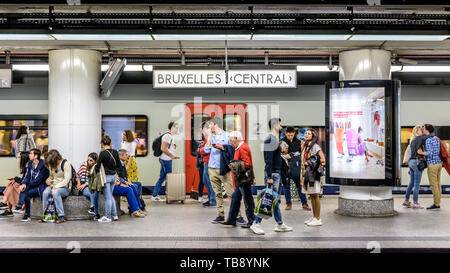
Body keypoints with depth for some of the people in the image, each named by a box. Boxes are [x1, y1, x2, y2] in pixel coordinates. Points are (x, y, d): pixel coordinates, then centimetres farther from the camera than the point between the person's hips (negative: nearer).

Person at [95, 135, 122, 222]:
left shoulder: (103, 153, -15)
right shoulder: (115, 152, 3)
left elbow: (98, 166, -14)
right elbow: (119, 165, 9)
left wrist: (96, 171, 3)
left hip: (106, 176, -6)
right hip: (113, 176, 6)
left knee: (108, 197, 2)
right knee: (110, 196, 19)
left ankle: (108, 217, 10)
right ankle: (114, 215, 20)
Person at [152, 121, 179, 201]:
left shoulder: (170, 136, 17)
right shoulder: (168, 136, -15)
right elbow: (163, 148, -22)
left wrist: (173, 156, 12)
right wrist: (172, 155, -15)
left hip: (166, 159, 10)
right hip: (166, 160, -10)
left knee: (162, 177, 11)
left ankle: (154, 195, 15)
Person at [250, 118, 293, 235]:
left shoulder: (275, 139, 16)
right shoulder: (270, 140, -15)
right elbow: (268, 160, -20)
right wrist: (269, 177, -23)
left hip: (277, 173, 10)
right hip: (272, 173, -10)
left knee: (276, 199, 13)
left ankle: (280, 224, 20)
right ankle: (256, 223, 0)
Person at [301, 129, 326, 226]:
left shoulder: (315, 146, -9)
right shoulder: (304, 146, 15)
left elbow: (322, 159, -16)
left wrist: (312, 164, -9)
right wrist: (302, 174, 15)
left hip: (313, 173, -8)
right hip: (306, 173, 8)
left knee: (315, 195, -4)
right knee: (311, 196, 11)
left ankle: (318, 219, 0)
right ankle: (314, 217, 18)